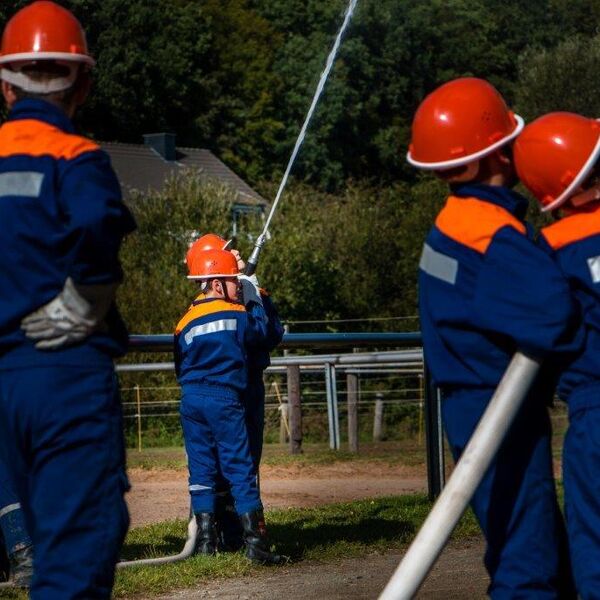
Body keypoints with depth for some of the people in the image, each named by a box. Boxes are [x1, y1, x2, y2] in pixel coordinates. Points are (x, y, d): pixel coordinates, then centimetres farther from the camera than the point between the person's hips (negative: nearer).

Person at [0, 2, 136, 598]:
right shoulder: (73, 157, -8)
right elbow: (97, 224, -28)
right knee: (79, 550, -5)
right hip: (69, 375, -6)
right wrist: (81, 308, -14)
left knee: (53, 539, 18)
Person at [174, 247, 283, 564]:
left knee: (201, 469, 9)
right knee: (240, 469, -3)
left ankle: (206, 538, 8)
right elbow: (261, 334, 14)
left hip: (191, 398, 4)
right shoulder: (239, 315, -4)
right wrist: (255, 301, 25)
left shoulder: (186, 322, 6)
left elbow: (180, 367, 11)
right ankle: (255, 540, -8)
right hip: (224, 398, -4)